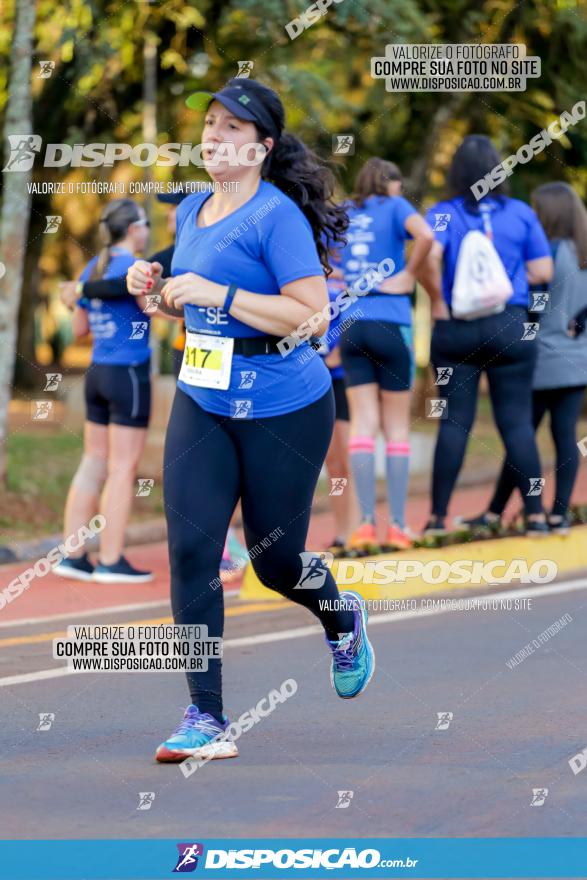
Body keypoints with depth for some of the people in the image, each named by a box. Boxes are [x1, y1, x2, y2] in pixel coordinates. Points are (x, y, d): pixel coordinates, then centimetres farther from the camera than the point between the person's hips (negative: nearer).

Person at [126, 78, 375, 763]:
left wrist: (220, 294, -25)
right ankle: (205, 719, -6)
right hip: (201, 404, 6)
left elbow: (312, 314, -21)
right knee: (190, 548, -8)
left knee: (274, 559, 6)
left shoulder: (278, 215, -14)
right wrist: (158, 288, 3)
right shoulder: (191, 212, 9)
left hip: (284, 410, -6)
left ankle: (344, 620, 42)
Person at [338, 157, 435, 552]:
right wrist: (409, 275, -6)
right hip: (391, 322, -3)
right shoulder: (395, 207, 0)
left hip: (350, 324, 3)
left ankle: (367, 521, -7)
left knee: (363, 425, 2)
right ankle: (398, 525, 1)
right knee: (397, 427, 3)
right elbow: (425, 235, -19)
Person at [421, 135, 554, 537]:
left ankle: (439, 516, 3)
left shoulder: (443, 214, -2)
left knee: (454, 423, 4)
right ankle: (535, 514, 2)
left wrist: (438, 300, -7)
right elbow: (542, 271, 0)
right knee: (517, 421, 4)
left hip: (456, 327, 0)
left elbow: (429, 254, -20)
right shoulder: (521, 213, 2)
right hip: (511, 326, 0)